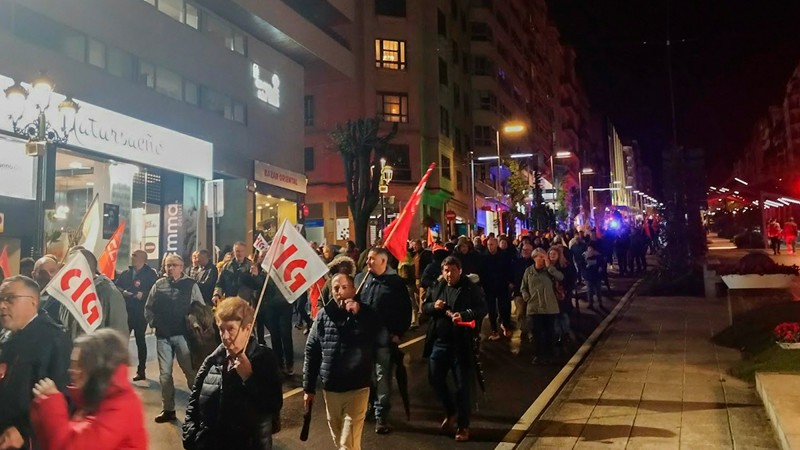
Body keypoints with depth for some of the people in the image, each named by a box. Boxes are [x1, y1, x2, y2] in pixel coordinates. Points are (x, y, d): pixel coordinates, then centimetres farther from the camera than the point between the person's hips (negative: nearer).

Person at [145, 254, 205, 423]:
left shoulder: (191, 285, -2)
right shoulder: (158, 285, 6)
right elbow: (148, 307, 14)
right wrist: (153, 322, 3)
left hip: (183, 334, -3)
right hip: (163, 335, 4)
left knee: (190, 371, -2)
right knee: (165, 373, 9)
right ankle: (168, 409, 20)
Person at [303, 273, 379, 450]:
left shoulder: (366, 313, -5)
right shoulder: (324, 315, -3)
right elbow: (311, 351, 2)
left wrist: (358, 315, -19)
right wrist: (308, 387, 3)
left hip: (357, 387, -3)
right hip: (330, 387, 3)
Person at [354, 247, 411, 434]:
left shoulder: (396, 282, -5)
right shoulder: (360, 278, 5)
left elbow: (405, 310, -2)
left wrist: (399, 333, -6)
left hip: (385, 337, -4)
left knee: (383, 378, 2)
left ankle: (381, 415, 13)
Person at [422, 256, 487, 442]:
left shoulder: (472, 288, -6)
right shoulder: (436, 287, 8)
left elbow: (482, 309, -13)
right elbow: (424, 307, 13)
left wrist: (465, 315, -29)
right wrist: (433, 306, -10)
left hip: (461, 344, -5)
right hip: (439, 342, 5)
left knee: (462, 385, 2)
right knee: (435, 379, 12)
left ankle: (463, 425, 17)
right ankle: (450, 412, 36)